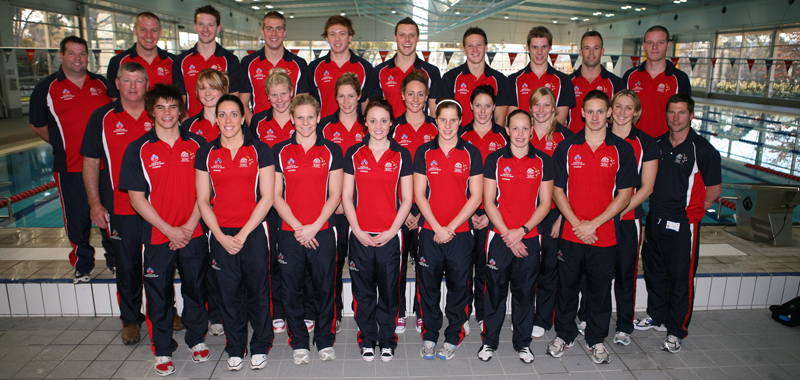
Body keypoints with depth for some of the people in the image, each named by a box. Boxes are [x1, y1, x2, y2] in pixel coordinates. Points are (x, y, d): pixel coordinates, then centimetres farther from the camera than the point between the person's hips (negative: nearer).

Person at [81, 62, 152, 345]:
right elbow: (91, 163, 3)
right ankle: (130, 319, 25)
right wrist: (95, 203, -2)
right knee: (127, 266, 9)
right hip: (120, 208, 0)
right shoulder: (102, 117, 1)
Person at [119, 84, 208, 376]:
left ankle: (197, 339, 34)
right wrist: (169, 230, -11)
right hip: (157, 237, -1)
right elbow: (136, 198, -5)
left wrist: (189, 226, -9)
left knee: (195, 288, 14)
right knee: (159, 295, 9)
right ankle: (163, 350, 27)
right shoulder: (138, 149, -4)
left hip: (194, 234, 1)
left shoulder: (197, 144, 0)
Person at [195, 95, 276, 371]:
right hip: (221, 235, 2)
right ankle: (235, 348, 27)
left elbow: (267, 198, -5)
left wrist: (243, 234, -9)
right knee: (229, 293, 9)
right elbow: (202, 201, 5)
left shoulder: (259, 150, -1)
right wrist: (221, 236, -5)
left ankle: (260, 347, 24)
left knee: (258, 291, 5)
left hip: (254, 232, -2)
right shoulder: (206, 154, 6)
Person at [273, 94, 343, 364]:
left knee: (325, 288, 6)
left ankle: (325, 340, 25)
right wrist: (297, 226, -7)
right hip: (289, 233, 1)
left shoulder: (331, 151, 3)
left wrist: (314, 226, -9)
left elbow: (335, 195, 0)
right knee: (292, 290, 6)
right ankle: (299, 343, 24)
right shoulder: (280, 152, 5)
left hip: (322, 232, -1)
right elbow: (276, 195, 3)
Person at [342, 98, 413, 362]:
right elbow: (346, 196, 4)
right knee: (363, 290, 9)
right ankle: (367, 339, 26)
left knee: (389, 289, 8)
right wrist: (357, 230, -5)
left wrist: (391, 231, -7)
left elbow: (407, 199, 1)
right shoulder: (354, 154, 3)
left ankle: (387, 340, 25)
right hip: (360, 235, 1)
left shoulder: (401, 155, 1)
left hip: (390, 235, -1)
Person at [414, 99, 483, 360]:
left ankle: (453, 339, 24)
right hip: (430, 231, 1)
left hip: (461, 232, 0)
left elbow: (476, 196, -2)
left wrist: (451, 227, -9)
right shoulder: (424, 152, 3)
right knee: (428, 285, 8)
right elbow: (419, 194, 1)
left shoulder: (471, 153, 1)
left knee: (458, 286, 8)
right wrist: (437, 227, -8)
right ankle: (429, 336, 25)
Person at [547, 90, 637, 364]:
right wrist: (576, 223, -10)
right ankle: (564, 335, 31)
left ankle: (596, 339, 31)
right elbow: (557, 190, 0)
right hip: (570, 234, 0)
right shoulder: (566, 147, 0)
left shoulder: (621, 150, 0)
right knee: (567, 286, 12)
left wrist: (594, 224, -11)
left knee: (600, 289, 12)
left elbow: (624, 196, -3)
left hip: (605, 236, 0)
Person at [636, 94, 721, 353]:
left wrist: (693, 211, -1)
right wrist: (656, 206, 10)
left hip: (682, 224, -5)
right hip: (655, 220, 6)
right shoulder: (657, 144, 5)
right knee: (654, 271, 18)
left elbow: (714, 189, -4)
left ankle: (677, 331, 18)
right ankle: (657, 317, 37)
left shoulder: (703, 150, -10)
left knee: (681, 278, 3)